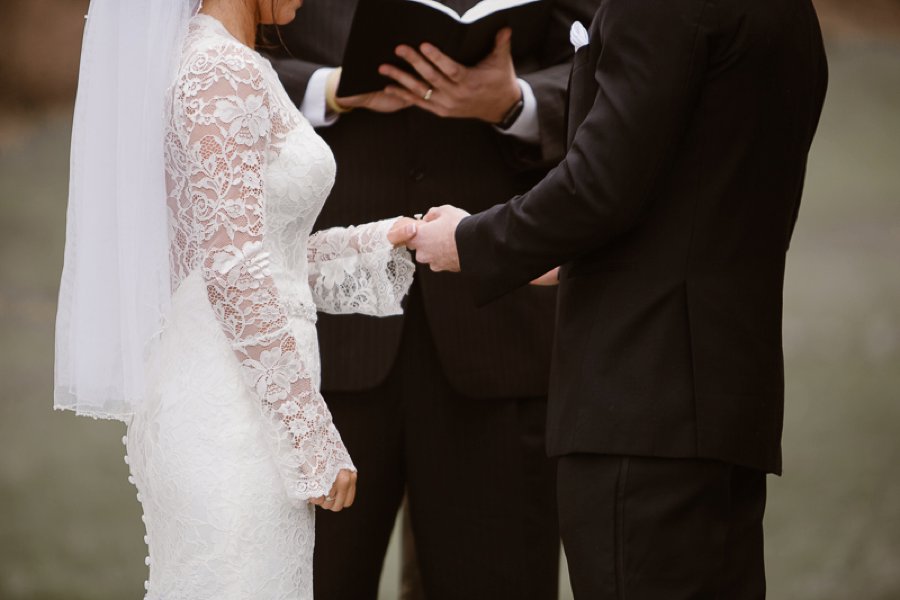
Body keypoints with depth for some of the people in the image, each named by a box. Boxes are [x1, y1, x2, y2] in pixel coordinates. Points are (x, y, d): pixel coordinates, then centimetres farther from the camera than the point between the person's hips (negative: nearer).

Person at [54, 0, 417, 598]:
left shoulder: (180, 62, 13)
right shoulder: (225, 76, -15)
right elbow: (236, 276, -20)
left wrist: (386, 240, 20)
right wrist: (316, 443, -17)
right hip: (234, 416, -9)